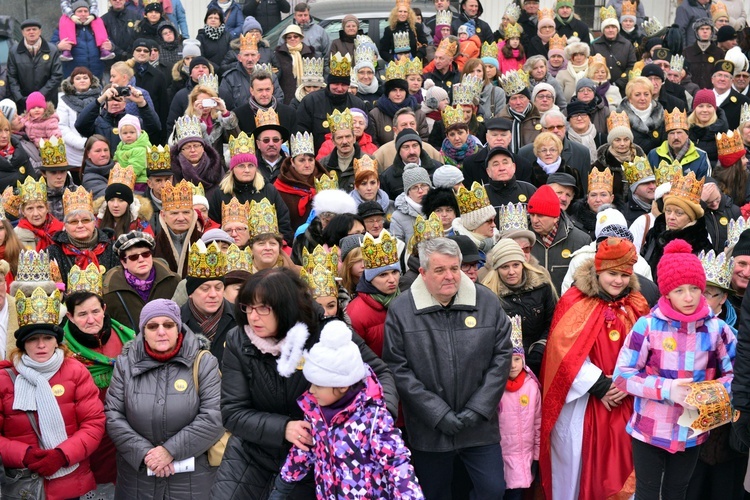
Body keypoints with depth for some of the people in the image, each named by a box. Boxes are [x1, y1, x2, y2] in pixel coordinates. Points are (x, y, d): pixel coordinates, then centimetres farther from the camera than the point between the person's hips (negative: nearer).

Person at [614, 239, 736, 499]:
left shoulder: (717, 328, -6)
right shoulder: (648, 325, -14)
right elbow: (622, 375, -13)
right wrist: (666, 388, -24)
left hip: (693, 431, 3)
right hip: (649, 430, -2)